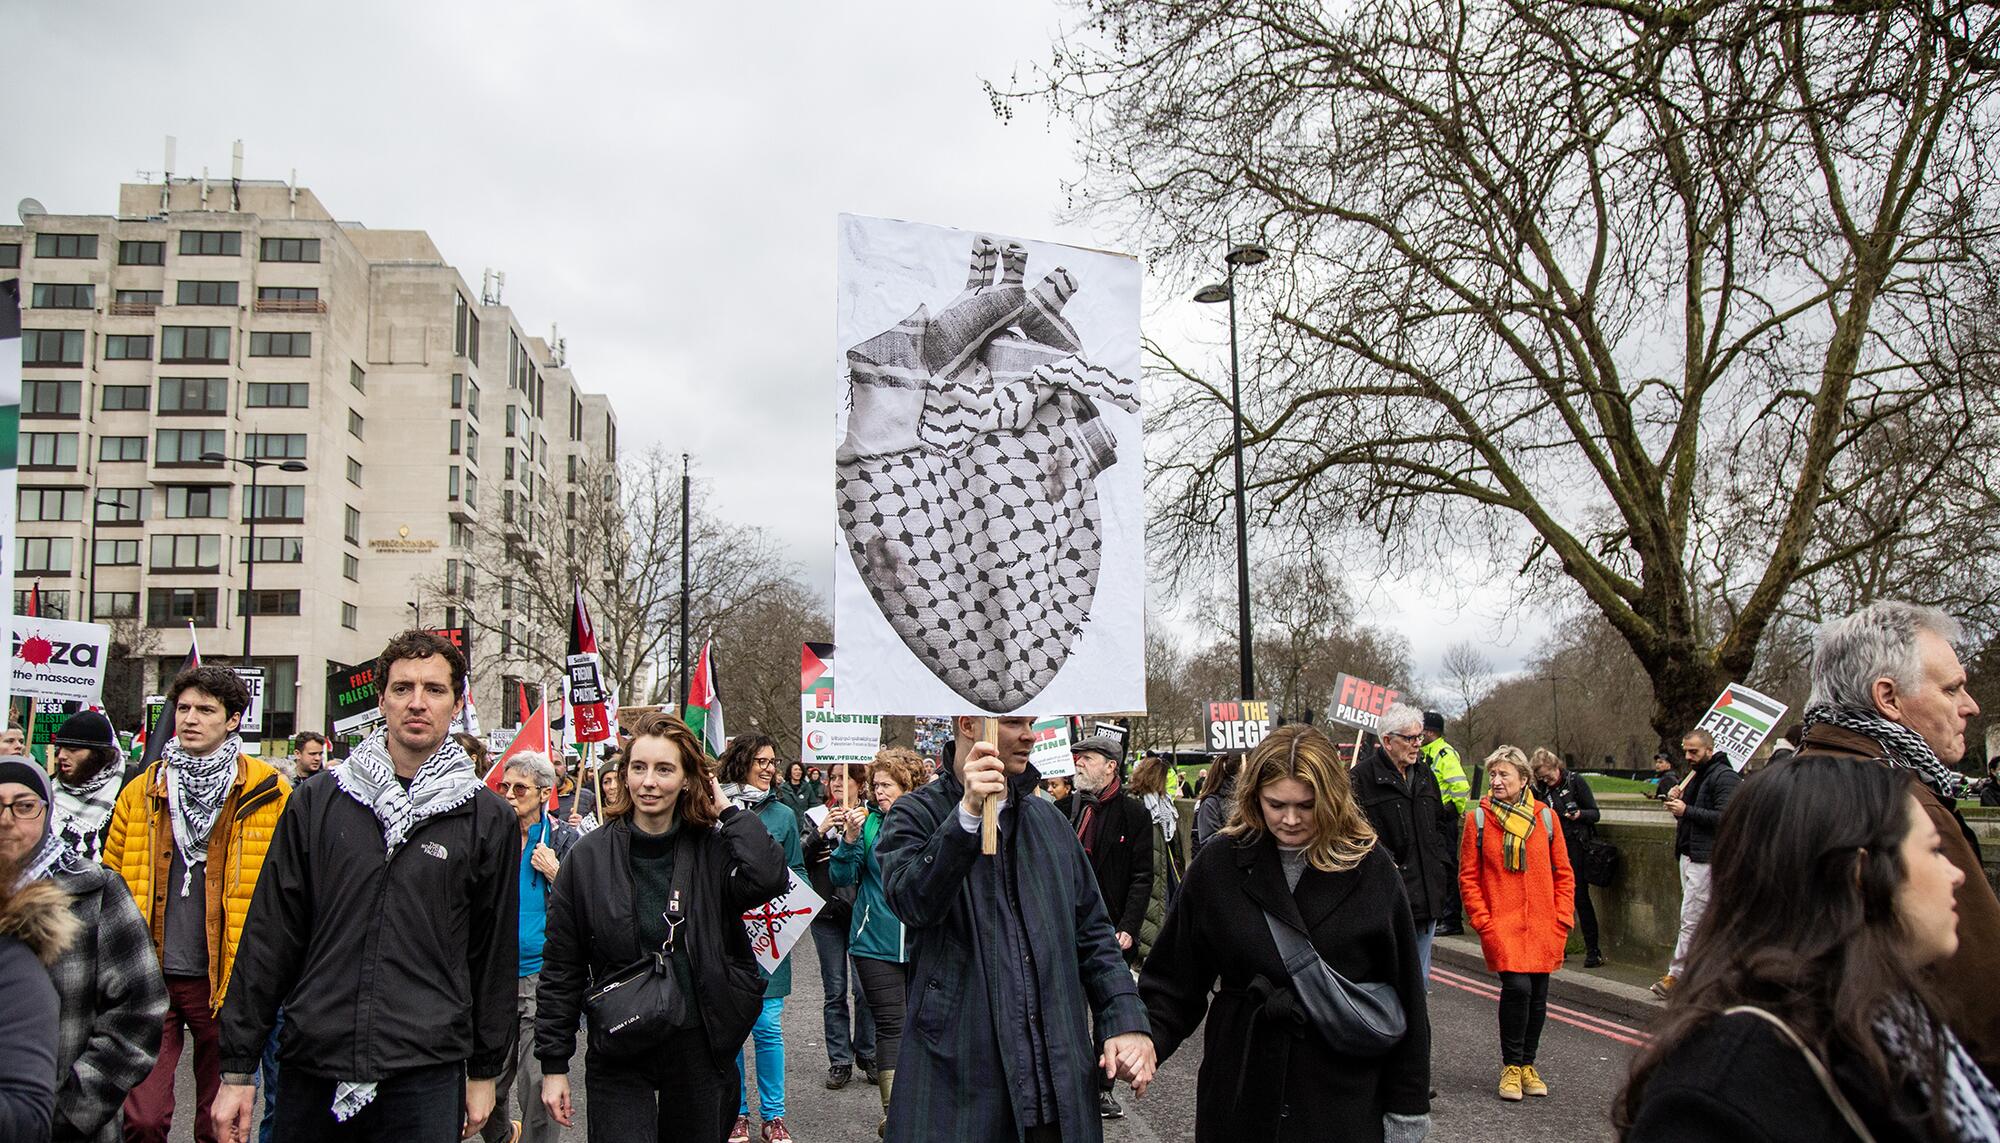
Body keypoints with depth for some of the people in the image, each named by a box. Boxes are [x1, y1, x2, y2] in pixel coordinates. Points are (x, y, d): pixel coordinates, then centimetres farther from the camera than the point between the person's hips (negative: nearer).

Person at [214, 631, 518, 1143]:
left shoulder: (490, 820, 1)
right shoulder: (316, 803, 4)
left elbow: (494, 951, 5)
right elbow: (269, 937, 4)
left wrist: (485, 1071, 8)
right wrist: (238, 1067, 3)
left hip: (426, 1079, -1)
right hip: (311, 1069, 2)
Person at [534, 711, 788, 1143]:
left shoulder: (712, 849, -4)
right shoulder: (589, 856, -3)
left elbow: (767, 879, -25)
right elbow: (561, 969, 1)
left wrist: (728, 811, -14)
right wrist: (553, 1063, 0)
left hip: (700, 1047, 1)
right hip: (618, 1054, -1)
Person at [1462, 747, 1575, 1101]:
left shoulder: (1546, 817, 4)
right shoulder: (1478, 819, -1)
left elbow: (1563, 874, 9)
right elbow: (1468, 877, 1)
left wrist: (1562, 919, 1)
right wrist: (1483, 921, -7)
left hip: (1543, 926, 3)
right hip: (1501, 925, -3)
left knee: (1537, 996, 8)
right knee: (1517, 987, -16)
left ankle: (1527, 1064, 28)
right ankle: (1511, 1067, 1)